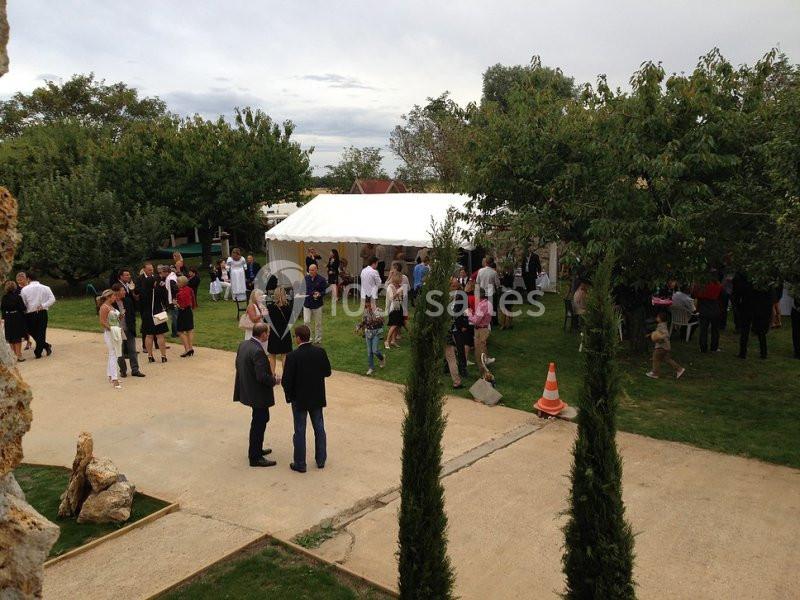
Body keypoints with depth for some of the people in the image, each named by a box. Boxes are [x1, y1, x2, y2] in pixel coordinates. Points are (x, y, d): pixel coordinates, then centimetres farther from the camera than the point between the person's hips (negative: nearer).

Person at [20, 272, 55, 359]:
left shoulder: (24, 289, 0)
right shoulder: (45, 288, 1)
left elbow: (23, 303, -1)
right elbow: (52, 299, -11)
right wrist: (43, 305, -11)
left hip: (30, 314, -1)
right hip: (42, 313, 1)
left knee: (32, 332, 17)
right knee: (41, 332, 8)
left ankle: (46, 346, 13)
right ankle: (38, 353, 6)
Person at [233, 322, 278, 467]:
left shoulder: (243, 345, 1)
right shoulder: (258, 351, -27)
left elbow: (238, 365, 10)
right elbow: (262, 376, -29)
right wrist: (274, 381, -12)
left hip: (247, 389, 10)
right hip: (259, 394, -9)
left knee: (259, 420, 24)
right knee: (259, 423, 3)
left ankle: (256, 449, 39)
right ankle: (255, 458, 14)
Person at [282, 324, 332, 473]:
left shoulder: (292, 356, -21)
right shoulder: (320, 352, -9)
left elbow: (286, 380, -17)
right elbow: (327, 372, 1)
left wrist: (289, 395, 0)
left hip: (299, 399, -4)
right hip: (317, 398, 4)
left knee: (300, 431, 8)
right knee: (319, 428, 17)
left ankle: (300, 464, 18)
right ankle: (321, 460, 27)